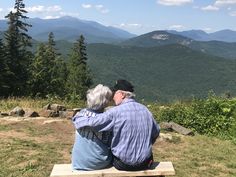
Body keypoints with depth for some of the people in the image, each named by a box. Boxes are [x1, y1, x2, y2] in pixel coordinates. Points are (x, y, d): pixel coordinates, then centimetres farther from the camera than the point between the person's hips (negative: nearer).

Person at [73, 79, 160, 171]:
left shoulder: (115, 112, -18)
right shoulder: (145, 109, -2)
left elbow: (91, 122, -19)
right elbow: (156, 132, 8)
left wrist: (76, 118, 1)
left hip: (123, 164, -4)